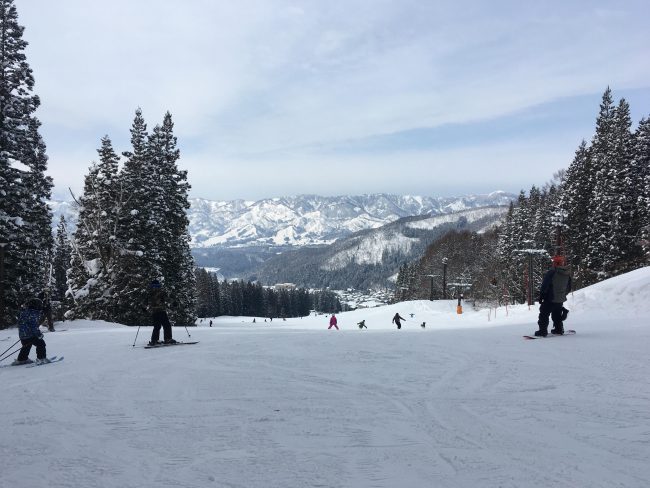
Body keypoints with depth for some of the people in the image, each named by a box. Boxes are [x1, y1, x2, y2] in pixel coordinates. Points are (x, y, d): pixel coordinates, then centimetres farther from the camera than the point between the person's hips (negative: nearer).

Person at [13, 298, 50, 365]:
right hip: (30, 335, -10)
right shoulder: (32, 314, -19)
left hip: (22, 334, 10)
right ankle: (41, 358, -5)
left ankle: (21, 359, 37)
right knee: (40, 344, -2)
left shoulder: (24, 311, 12)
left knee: (26, 347, 26)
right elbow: (34, 326, -22)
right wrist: (39, 334, -15)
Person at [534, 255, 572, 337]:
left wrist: (541, 296, -7)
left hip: (550, 299, -6)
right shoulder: (568, 274, 4)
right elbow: (569, 288, 15)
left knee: (544, 315, 1)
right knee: (557, 315, 22)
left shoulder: (551, 272, -18)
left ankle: (543, 331, -3)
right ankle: (559, 330, 26)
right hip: (561, 300, 7)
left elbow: (544, 286, -16)